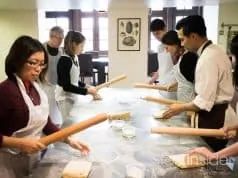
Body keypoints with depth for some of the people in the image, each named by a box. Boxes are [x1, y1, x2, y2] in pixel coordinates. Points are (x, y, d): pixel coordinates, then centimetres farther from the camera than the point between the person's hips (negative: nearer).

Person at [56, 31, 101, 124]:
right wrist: (87, 91, -19)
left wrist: (86, 86, 2)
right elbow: (66, 86, -21)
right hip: (65, 97, -8)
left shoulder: (75, 58, 4)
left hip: (73, 95, 8)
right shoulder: (64, 60, -20)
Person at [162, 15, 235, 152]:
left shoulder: (208, 59, -24)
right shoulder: (215, 51, 7)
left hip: (214, 119, -9)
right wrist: (189, 107, 13)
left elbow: (204, 102, -24)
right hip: (220, 115, 9)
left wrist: (181, 108, -9)